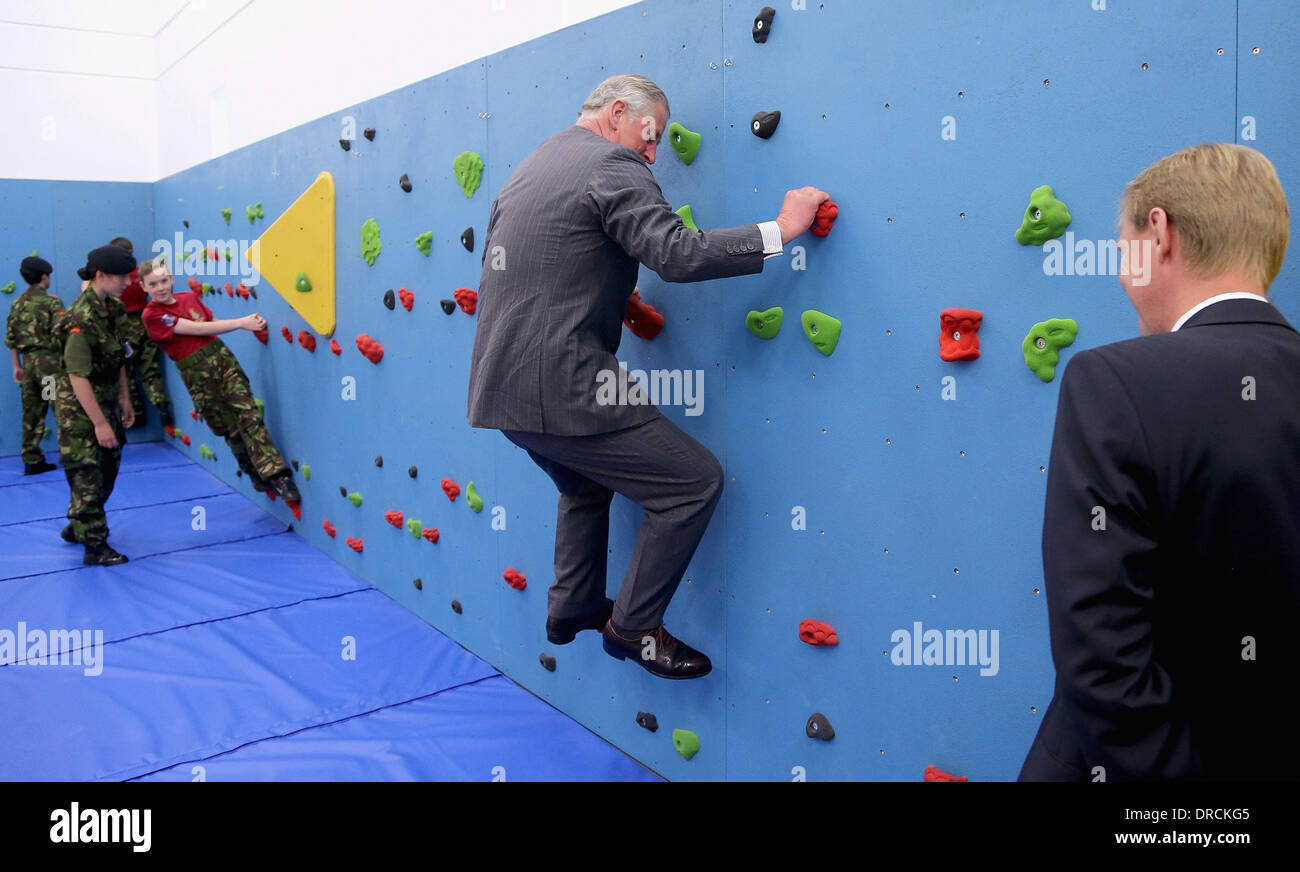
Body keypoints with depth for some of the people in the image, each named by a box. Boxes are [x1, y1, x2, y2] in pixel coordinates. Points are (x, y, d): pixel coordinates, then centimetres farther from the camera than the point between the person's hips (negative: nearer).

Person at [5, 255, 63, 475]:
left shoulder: (17, 305, 11)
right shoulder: (52, 302, -7)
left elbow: (10, 339, 12)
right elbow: (60, 336, -14)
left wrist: (17, 366, 18)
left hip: (29, 363, 6)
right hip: (50, 362, -6)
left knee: (31, 415, 9)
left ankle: (32, 461, 12)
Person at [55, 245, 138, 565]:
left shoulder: (113, 307, 3)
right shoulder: (82, 319, -24)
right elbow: (78, 377, -24)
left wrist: (125, 400, 15)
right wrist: (100, 423, -23)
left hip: (106, 402, 9)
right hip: (80, 409, -9)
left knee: (107, 470, 17)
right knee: (86, 476, 0)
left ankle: (77, 527, 35)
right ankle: (95, 548, 9)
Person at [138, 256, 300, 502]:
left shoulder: (189, 297, 11)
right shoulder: (151, 315, -7)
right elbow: (197, 329, -13)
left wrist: (246, 322, -6)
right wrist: (240, 323, -14)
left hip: (222, 357, 3)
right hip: (196, 373, -3)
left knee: (248, 416, -8)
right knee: (230, 429, 7)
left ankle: (278, 476, -13)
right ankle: (257, 475, 21)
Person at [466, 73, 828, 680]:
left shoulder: (527, 170, 20)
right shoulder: (612, 166, -8)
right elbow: (678, 254, -21)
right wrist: (781, 228, -13)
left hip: (500, 388, 10)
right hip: (559, 388, -10)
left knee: (587, 484, 32)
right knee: (695, 481, -2)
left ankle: (572, 608, 41)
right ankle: (632, 626, 8)